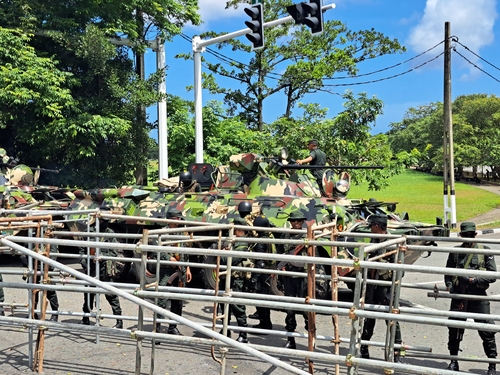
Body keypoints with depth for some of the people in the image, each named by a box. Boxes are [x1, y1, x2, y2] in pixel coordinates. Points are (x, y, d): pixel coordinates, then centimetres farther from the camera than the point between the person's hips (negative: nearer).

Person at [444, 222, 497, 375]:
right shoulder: (455, 252, 9)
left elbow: (493, 275, -2)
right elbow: (448, 273, 13)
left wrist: (474, 280, -13)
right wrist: (449, 285, -5)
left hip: (478, 296, -2)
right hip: (459, 296, 2)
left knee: (486, 330, -2)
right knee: (454, 329, 6)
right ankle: (454, 361, 23)